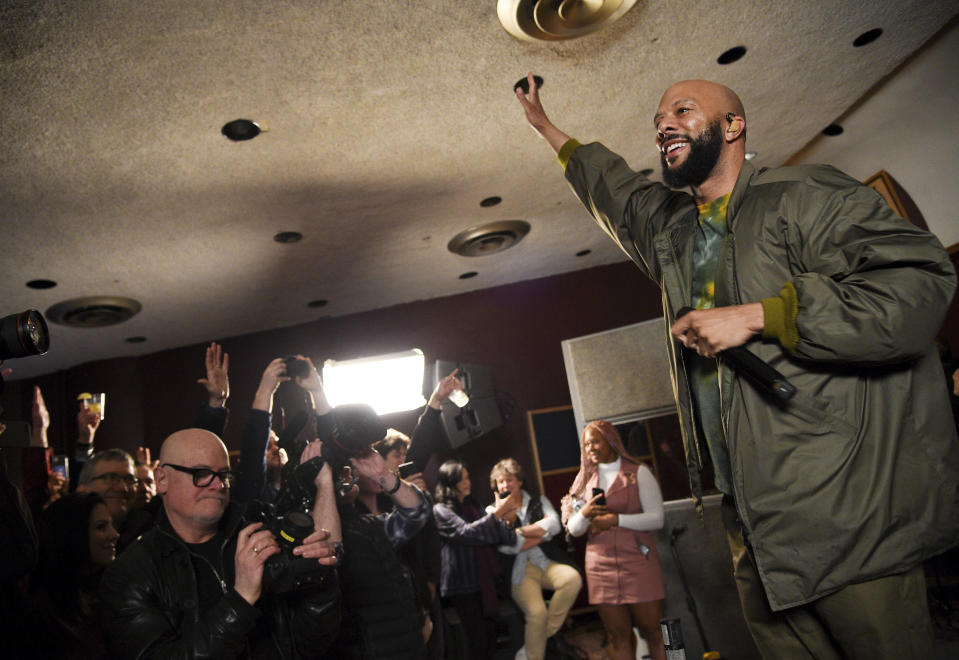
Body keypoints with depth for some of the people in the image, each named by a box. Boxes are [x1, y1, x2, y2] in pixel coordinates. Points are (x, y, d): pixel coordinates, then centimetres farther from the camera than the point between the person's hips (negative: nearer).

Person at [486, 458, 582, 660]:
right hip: (520, 570, -2)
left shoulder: (539, 501, 16)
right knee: (537, 612, -27)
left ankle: (549, 632, -7)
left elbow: (555, 525, -3)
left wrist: (519, 531, -7)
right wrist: (541, 532, -1)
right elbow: (506, 546, -4)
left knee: (573, 578, -28)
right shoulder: (493, 511, 9)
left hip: (547, 562, 3)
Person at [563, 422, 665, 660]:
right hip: (602, 567, 3)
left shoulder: (639, 473, 1)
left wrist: (616, 519, -17)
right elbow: (574, 530, 10)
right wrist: (583, 514, -11)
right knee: (618, 636, 7)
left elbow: (656, 518, -8)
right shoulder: (585, 480, 12)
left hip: (638, 563, -3)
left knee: (651, 630, 1)